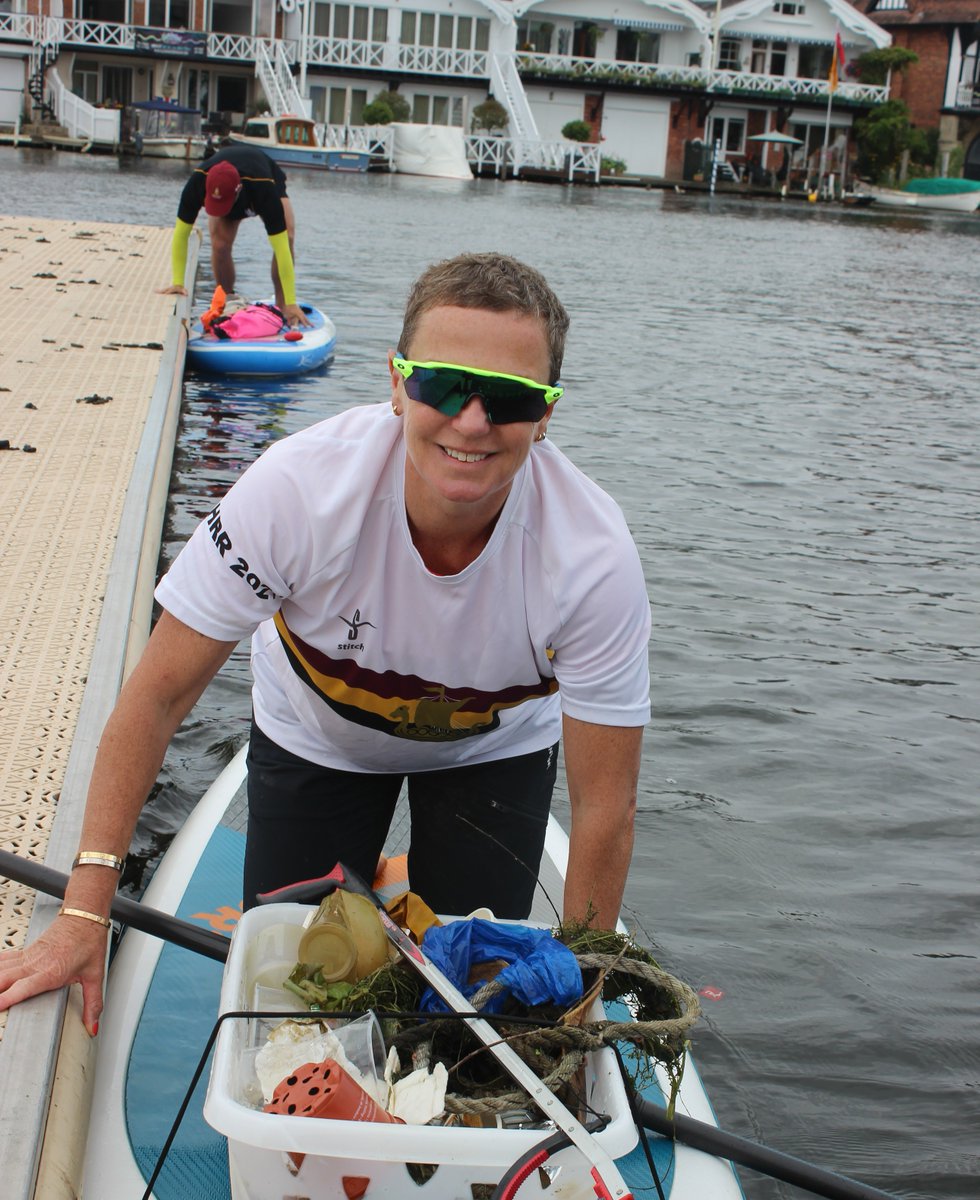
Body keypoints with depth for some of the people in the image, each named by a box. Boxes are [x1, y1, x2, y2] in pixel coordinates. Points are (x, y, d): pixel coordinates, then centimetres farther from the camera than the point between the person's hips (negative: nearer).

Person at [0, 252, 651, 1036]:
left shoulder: (593, 557, -35)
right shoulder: (299, 488, -36)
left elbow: (605, 806, -24)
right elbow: (159, 695, -26)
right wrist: (84, 914, -29)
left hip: (495, 746, 0)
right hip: (315, 736, 0)